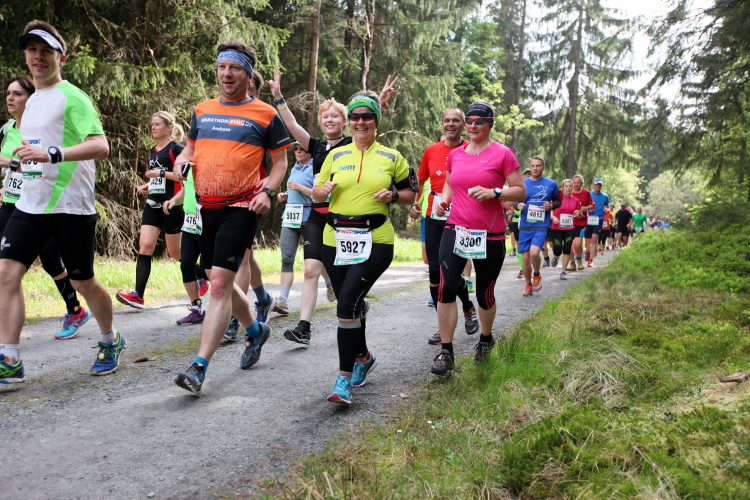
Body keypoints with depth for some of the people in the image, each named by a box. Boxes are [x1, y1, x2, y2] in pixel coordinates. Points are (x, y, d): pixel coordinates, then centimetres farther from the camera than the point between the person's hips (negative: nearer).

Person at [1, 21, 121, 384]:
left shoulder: (71, 97, -9)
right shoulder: (32, 100, 16)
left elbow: (100, 146, -23)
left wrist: (52, 154, -33)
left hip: (70, 206, -7)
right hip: (30, 204, 7)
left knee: (82, 282, 4)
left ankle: (110, 342, 28)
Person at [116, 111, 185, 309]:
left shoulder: (175, 148, -7)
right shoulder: (154, 150, 16)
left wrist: (161, 173, -20)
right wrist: (146, 186, 10)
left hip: (172, 205, -7)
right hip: (153, 204, 7)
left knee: (175, 252, 4)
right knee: (145, 245, -8)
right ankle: (138, 295, -12)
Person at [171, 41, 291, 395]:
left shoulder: (265, 115, -1)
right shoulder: (202, 110, 13)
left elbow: (280, 161, 4)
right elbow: (191, 147, 24)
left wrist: (267, 191, -12)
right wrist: (182, 160, 1)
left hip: (241, 208, -6)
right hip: (206, 207, 6)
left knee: (219, 283, -14)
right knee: (221, 282, 15)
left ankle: (199, 368, -13)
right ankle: (255, 331, 40)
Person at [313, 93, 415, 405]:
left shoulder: (391, 157, 7)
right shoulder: (336, 156, 11)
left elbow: (410, 194, 14)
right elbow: (317, 194, 16)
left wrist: (393, 195, -8)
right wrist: (323, 190, -7)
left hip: (375, 241, -4)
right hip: (336, 239, 4)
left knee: (348, 301, -18)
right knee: (349, 303, 12)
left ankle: (345, 377, -13)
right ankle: (363, 357, 38)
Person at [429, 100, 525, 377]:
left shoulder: (502, 154, -2)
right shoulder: (455, 155, 11)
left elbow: (520, 191, -3)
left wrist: (494, 192, -19)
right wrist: (444, 200, 4)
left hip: (489, 235, -3)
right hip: (455, 229, 3)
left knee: (485, 293, 8)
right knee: (446, 287, -13)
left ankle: (486, 339, 37)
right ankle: (446, 352, -5)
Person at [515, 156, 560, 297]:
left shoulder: (551, 184, 4)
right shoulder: (523, 183, 6)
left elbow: (558, 200, 15)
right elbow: (516, 200, 14)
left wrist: (552, 205, -7)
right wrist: (518, 205, -9)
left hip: (542, 225, -2)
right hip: (525, 225, 2)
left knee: (534, 252, -22)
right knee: (526, 257, 3)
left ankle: (537, 275, 8)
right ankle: (528, 285, 23)